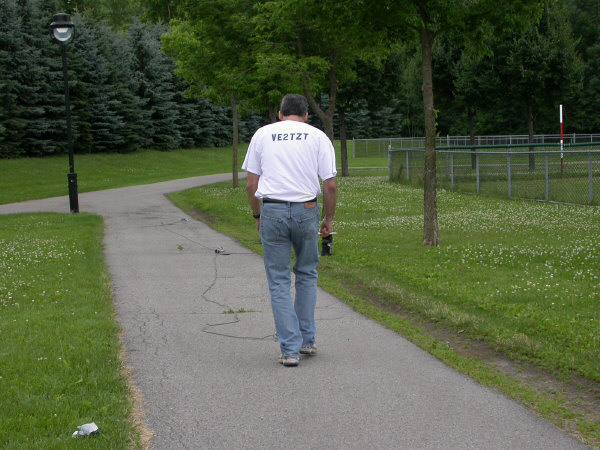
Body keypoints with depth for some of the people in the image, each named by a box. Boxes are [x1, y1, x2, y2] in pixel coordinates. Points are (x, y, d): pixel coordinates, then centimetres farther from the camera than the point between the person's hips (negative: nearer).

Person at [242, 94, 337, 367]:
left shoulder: (263, 134, 10)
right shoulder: (318, 136, 7)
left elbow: (251, 183, 8)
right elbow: (330, 184, 2)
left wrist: (257, 215, 20)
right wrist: (329, 219, 15)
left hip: (272, 211, 0)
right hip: (306, 211, 0)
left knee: (279, 280, 5)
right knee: (306, 274, 19)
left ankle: (290, 349, 2)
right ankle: (307, 340, 22)